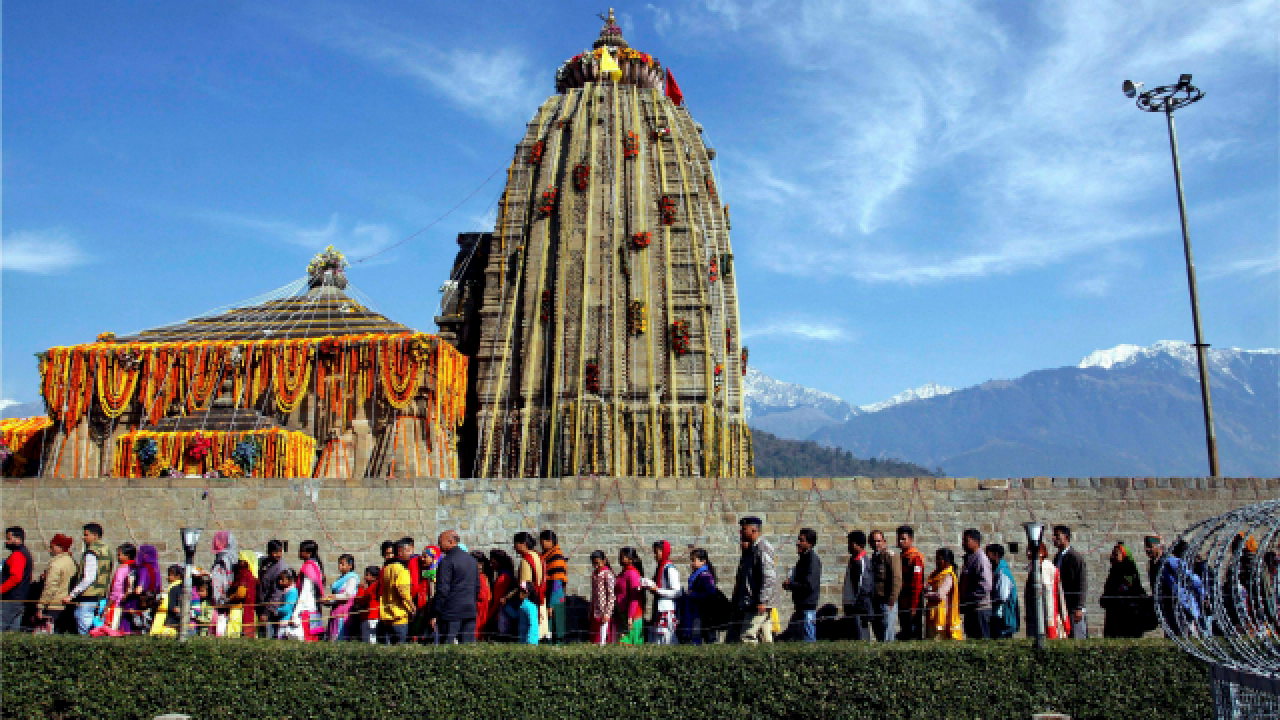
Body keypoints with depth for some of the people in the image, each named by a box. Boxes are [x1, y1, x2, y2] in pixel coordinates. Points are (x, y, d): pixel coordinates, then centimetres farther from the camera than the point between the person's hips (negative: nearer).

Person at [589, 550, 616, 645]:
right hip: (595, 612, 8)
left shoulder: (607, 574, -10)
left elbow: (611, 595, -13)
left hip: (603, 612, -7)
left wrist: (607, 613, -17)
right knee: (594, 640, 7)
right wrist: (591, 611, 17)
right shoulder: (594, 574, 13)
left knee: (602, 640, -6)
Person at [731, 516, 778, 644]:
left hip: (759, 605, -10)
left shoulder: (763, 548, -12)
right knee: (765, 639, 10)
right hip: (751, 604, 10)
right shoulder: (750, 549, 18)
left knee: (747, 637, -12)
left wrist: (762, 601, -23)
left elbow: (769, 577, -20)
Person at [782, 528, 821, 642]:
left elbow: (809, 586, -21)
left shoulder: (813, 559, -14)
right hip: (800, 607, 10)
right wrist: (790, 584, 6)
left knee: (808, 639, -4)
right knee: (791, 637, 13)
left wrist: (790, 584, -10)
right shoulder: (803, 558, 15)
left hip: (808, 608, -10)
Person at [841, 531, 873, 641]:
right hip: (850, 607, 10)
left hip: (859, 608, -10)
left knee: (861, 639, -8)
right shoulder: (853, 560, 16)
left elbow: (864, 587, -18)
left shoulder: (862, 561, -14)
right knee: (849, 638, 12)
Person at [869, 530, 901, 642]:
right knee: (878, 636, 11)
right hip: (875, 602, 8)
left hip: (887, 603, -8)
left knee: (886, 638, -9)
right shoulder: (873, 557, 17)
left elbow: (897, 579, -15)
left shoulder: (890, 556, -8)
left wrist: (891, 600, -19)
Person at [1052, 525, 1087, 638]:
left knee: (1076, 636, -6)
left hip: (1073, 608, -8)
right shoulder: (1057, 558, 15)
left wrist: (1079, 608, -20)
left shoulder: (1076, 557, -10)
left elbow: (1082, 585, -14)